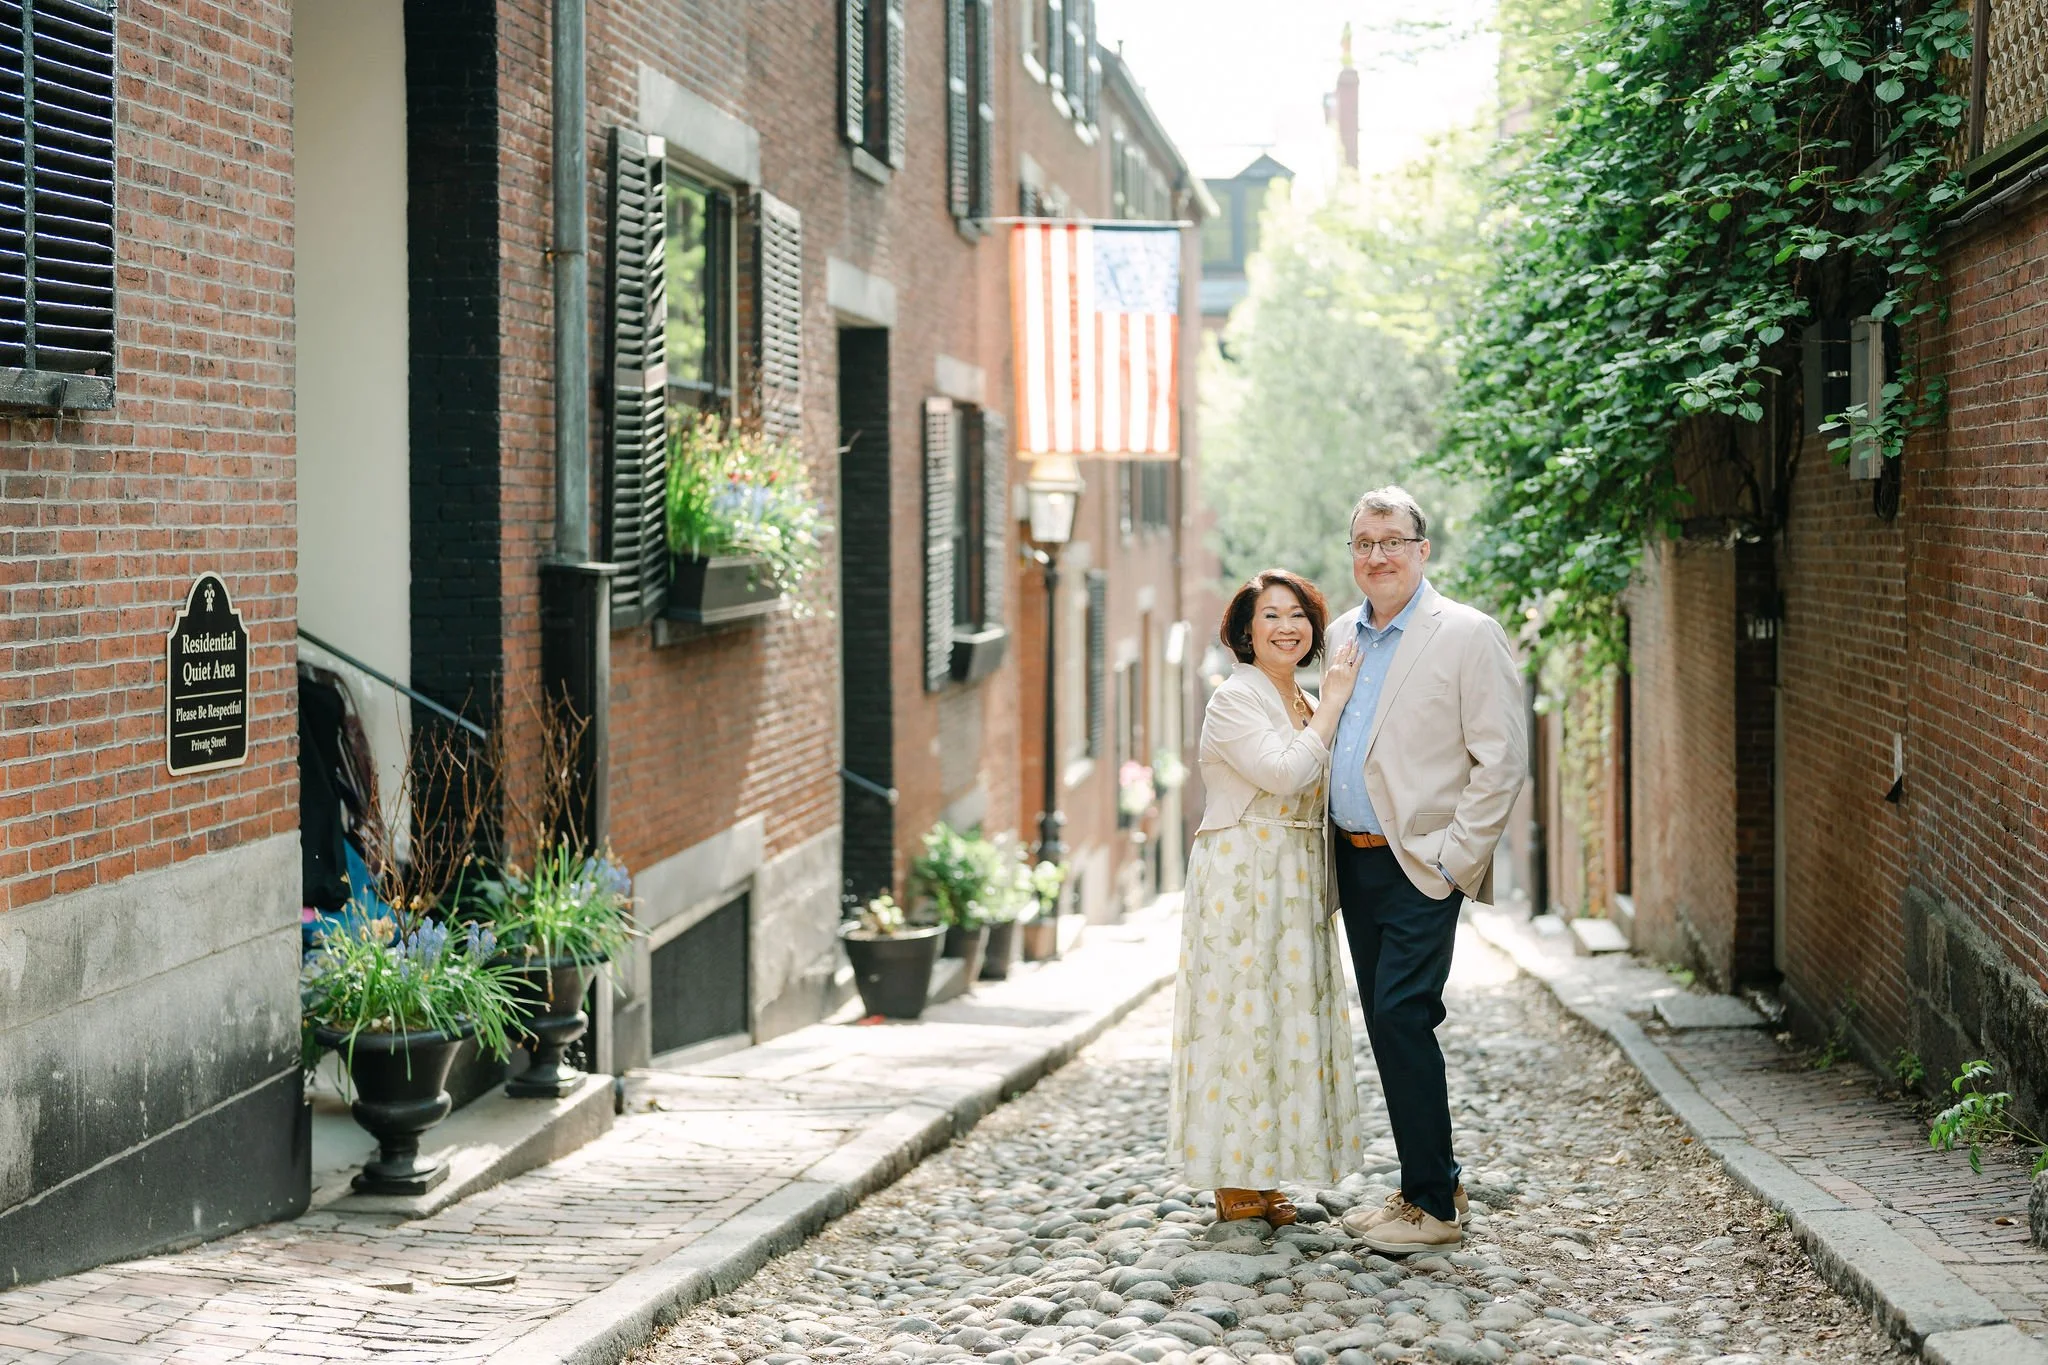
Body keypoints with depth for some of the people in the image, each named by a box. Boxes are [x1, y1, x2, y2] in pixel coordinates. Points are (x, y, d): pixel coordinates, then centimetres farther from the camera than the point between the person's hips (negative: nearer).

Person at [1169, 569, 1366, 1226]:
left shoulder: (1305, 705, 16)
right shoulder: (1235, 699, -10)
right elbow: (1285, 774, -21)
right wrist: (1332, 706, -14)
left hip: (1296, 885, 8)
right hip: (1241, 874, -8)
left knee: (1285, 1016, 8)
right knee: (1244, 1015, -7)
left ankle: (1262, 1177, 14)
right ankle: (1233, 1184, -2)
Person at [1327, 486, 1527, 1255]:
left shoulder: (1467, 635, -7)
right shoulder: (1342, 636, 14)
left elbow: (1502, 760, -11)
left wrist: (1455, 856, -14)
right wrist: (1336, 846, 13)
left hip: (1422, 866, -7)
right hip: (1356, 861, 7)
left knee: (1401, 1019, -12)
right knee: (1388, 1027, 10)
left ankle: (1432, 1206, -5)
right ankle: (1430, 1184, 20)